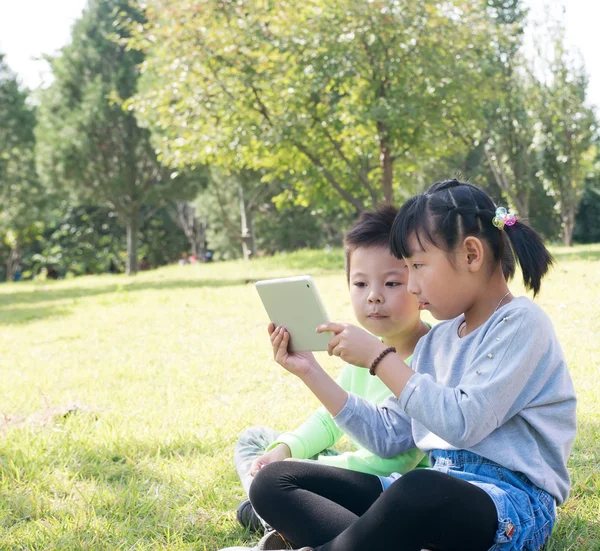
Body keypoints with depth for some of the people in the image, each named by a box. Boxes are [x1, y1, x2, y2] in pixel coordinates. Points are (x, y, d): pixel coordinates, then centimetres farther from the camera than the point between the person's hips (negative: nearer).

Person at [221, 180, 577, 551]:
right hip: (436, 487, 8)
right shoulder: (439, 339, 17)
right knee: (273, 482, -2)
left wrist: (379, 357, -13)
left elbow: (463, 422, -20)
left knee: (420, 491, -44)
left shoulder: (520, 323, -7)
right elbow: (388, 436, 15)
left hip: (512, 500, -8)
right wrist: (311, 373, 10)